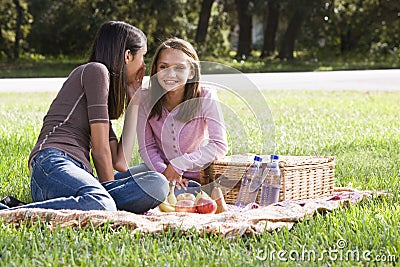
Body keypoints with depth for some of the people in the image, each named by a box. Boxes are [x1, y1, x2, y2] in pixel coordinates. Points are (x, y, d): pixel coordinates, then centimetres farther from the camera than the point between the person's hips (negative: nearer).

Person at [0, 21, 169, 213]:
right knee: (102, 206, -40)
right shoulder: (96, 70, 5)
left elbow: (120, 163, 21)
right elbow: (100, 147, 0)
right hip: (53, 163, -9)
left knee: (158, 184, -15)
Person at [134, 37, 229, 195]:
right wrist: (164, 171, -25)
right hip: (161, 168, 4)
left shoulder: (206, 98, -18)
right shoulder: (145, 99, -11)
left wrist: (178, 164, -23)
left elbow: (220, 146, -20)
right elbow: (147, 147, -7)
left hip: (197, 176, -4)